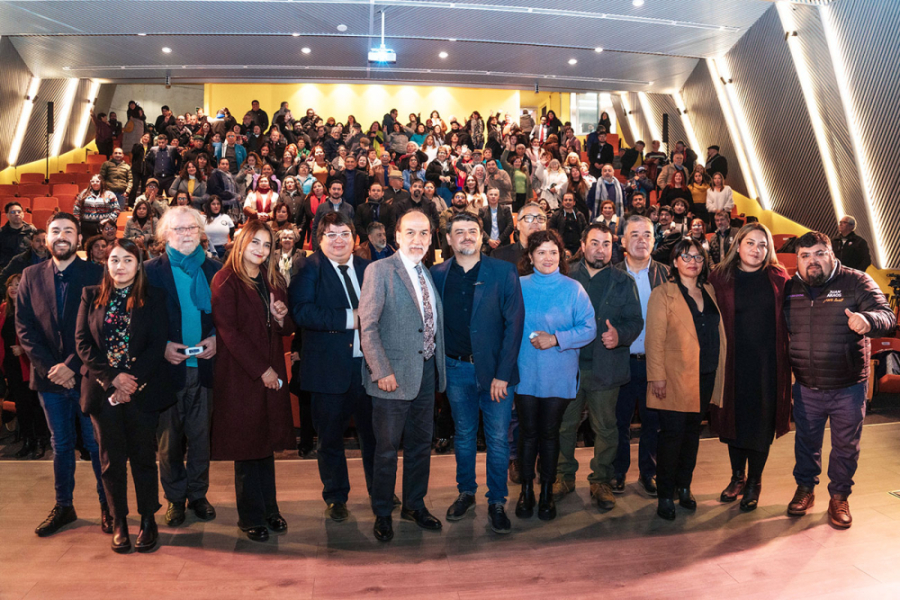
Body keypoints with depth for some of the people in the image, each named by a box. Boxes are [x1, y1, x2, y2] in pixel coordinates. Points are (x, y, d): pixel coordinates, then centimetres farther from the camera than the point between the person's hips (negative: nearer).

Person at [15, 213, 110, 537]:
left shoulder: (97, 275, -4)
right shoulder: (31, 276, 6)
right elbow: (24, 327, 2)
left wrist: (72, 365, -15)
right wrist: (49, 367, -9)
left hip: (87, 375, -3)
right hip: (49, 377, 3)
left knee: (97, 443, 5)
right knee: (60, 445, 14)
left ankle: (107, 506, 19)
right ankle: (63, 507, 28)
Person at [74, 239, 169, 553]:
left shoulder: (152, 298, 2)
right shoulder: (91, 296, 8)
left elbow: (157, 344, -3)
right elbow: (82, 342, 2)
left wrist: (132, 380, -13)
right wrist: (112, 377, -10)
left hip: (142, 390, -2)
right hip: (104, 391, 2)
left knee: (143, 456, 4)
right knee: (112, 459, 8)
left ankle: (148, 520, 17)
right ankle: (119, 523, 20)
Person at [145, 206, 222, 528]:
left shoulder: (215, 270, 6)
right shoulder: (152, 270, 1)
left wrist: (216, 339, -8)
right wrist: (161, 346, -13)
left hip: (204, 366, 1)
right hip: (168, 366, -1)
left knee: (200, 435, 8)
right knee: (169, 438, 8)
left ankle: (198, 495, 24)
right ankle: (175, 498, 23)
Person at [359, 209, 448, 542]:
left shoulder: (430, 274, 12)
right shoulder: (379, 271, -9)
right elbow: (368, 327, -13)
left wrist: (439, 365, 9)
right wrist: (382, 371, -18)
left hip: (427, 373, 6)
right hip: (395, 376, -6)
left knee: (421, 444, 17)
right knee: (387, 449, 6)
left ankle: (415, 505, 34)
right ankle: (382, 514, 24)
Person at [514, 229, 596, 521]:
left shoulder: (573, 289, -1)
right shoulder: (519, 287, 4)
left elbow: (589, 329, -5)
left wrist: (556, 339, -16)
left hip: (558, 375, -1)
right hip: (525, 373, 1)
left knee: (550, 433, 9)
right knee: (528, 433, 7)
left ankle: (547, 491, 24)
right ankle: (526, 489, 22)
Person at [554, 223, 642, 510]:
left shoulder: (623, 282, 5)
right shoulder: (566, 277, 7)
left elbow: (635, 321, 1)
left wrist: (620, 335, -19)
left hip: (606, 367, -1)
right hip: (569, 364, 1)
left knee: (605, 428, 7)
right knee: (565, 424, 9)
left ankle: (601, 480, 23)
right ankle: (564, 476, 25)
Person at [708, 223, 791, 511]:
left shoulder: (777, 277, 2)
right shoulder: (720, 277, 0)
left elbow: (788, 317, 5)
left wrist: (787, 356, -2)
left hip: (768, 362, 0)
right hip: (734, 361, 0)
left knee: (762, 421, 6)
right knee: (734, 418, 11)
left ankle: (754, 483, 23)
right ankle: (737, 477, 30)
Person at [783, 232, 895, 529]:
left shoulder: (856, 282, -9)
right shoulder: (790, 289, 0)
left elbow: (888, 316, -18)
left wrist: (868, 320, -41)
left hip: (848, 388, -2)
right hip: (806, 388, 2)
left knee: (846, 447, 12)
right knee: (806, 442, 16)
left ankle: (839, 498, 30)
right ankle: (805, 489, 36)